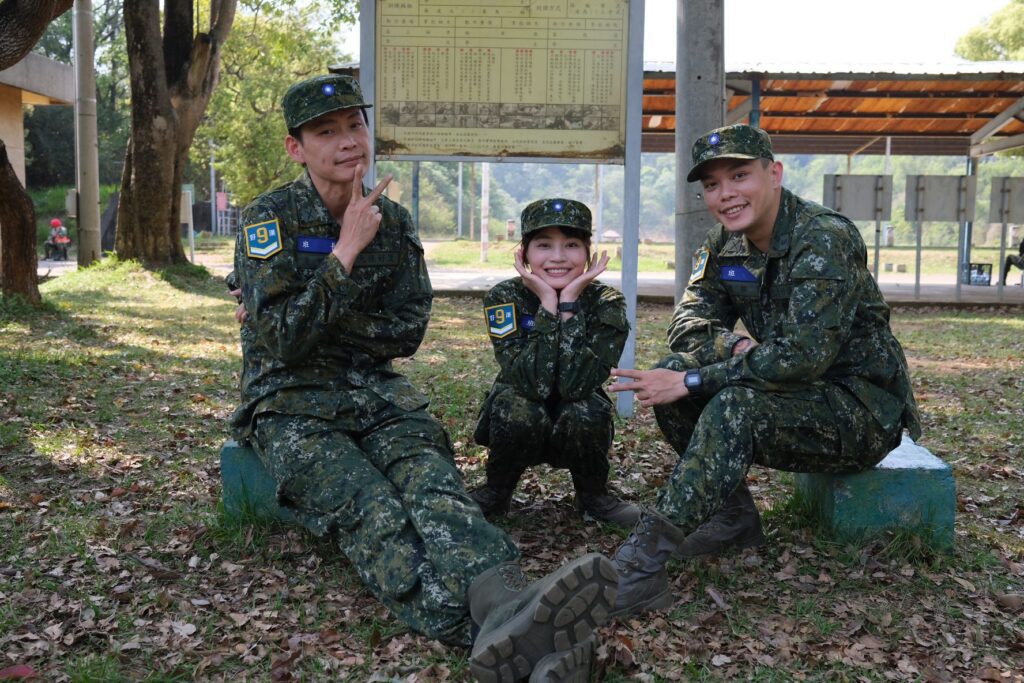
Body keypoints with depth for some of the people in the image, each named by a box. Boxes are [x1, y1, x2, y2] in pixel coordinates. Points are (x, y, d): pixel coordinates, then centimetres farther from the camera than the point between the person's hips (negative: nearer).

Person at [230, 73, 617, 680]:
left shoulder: (394, 223, 10)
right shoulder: (270, 218, -3)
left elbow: (407, 332, 5)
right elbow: (284, 339, -13)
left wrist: (313, 323, -6)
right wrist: (346, 252, -13)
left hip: (376, 392, 4)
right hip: (291, 403, -3)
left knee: (431, 481, -30)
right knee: (369, 511, -33)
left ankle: (504, 603, -58)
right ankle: (484, 630, -56)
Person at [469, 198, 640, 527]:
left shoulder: (606, 303, -18)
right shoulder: (504, 298, -19)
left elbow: (576, 385, -31)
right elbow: (532, 384, -32)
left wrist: (569, 303, -33)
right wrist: (547, 303, -34)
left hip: (578, 433, 0)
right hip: (520, 430, 0)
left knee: (588, 413, -32)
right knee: (520, 411, -33)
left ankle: (593, 496, -1)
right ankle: (496, 493, -2)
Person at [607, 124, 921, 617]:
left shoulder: (826, 239, -21)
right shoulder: (724, 246, 3)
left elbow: (804, 354, -30)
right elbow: (687, 324, 0)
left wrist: (691, 382, -30)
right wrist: (733, 345, -23)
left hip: (863, 408, -7)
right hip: (789, 395, 7)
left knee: (739, 404, -34)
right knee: (671, 371, -12)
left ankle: (641, 566, -36)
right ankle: (733, 516, -2)